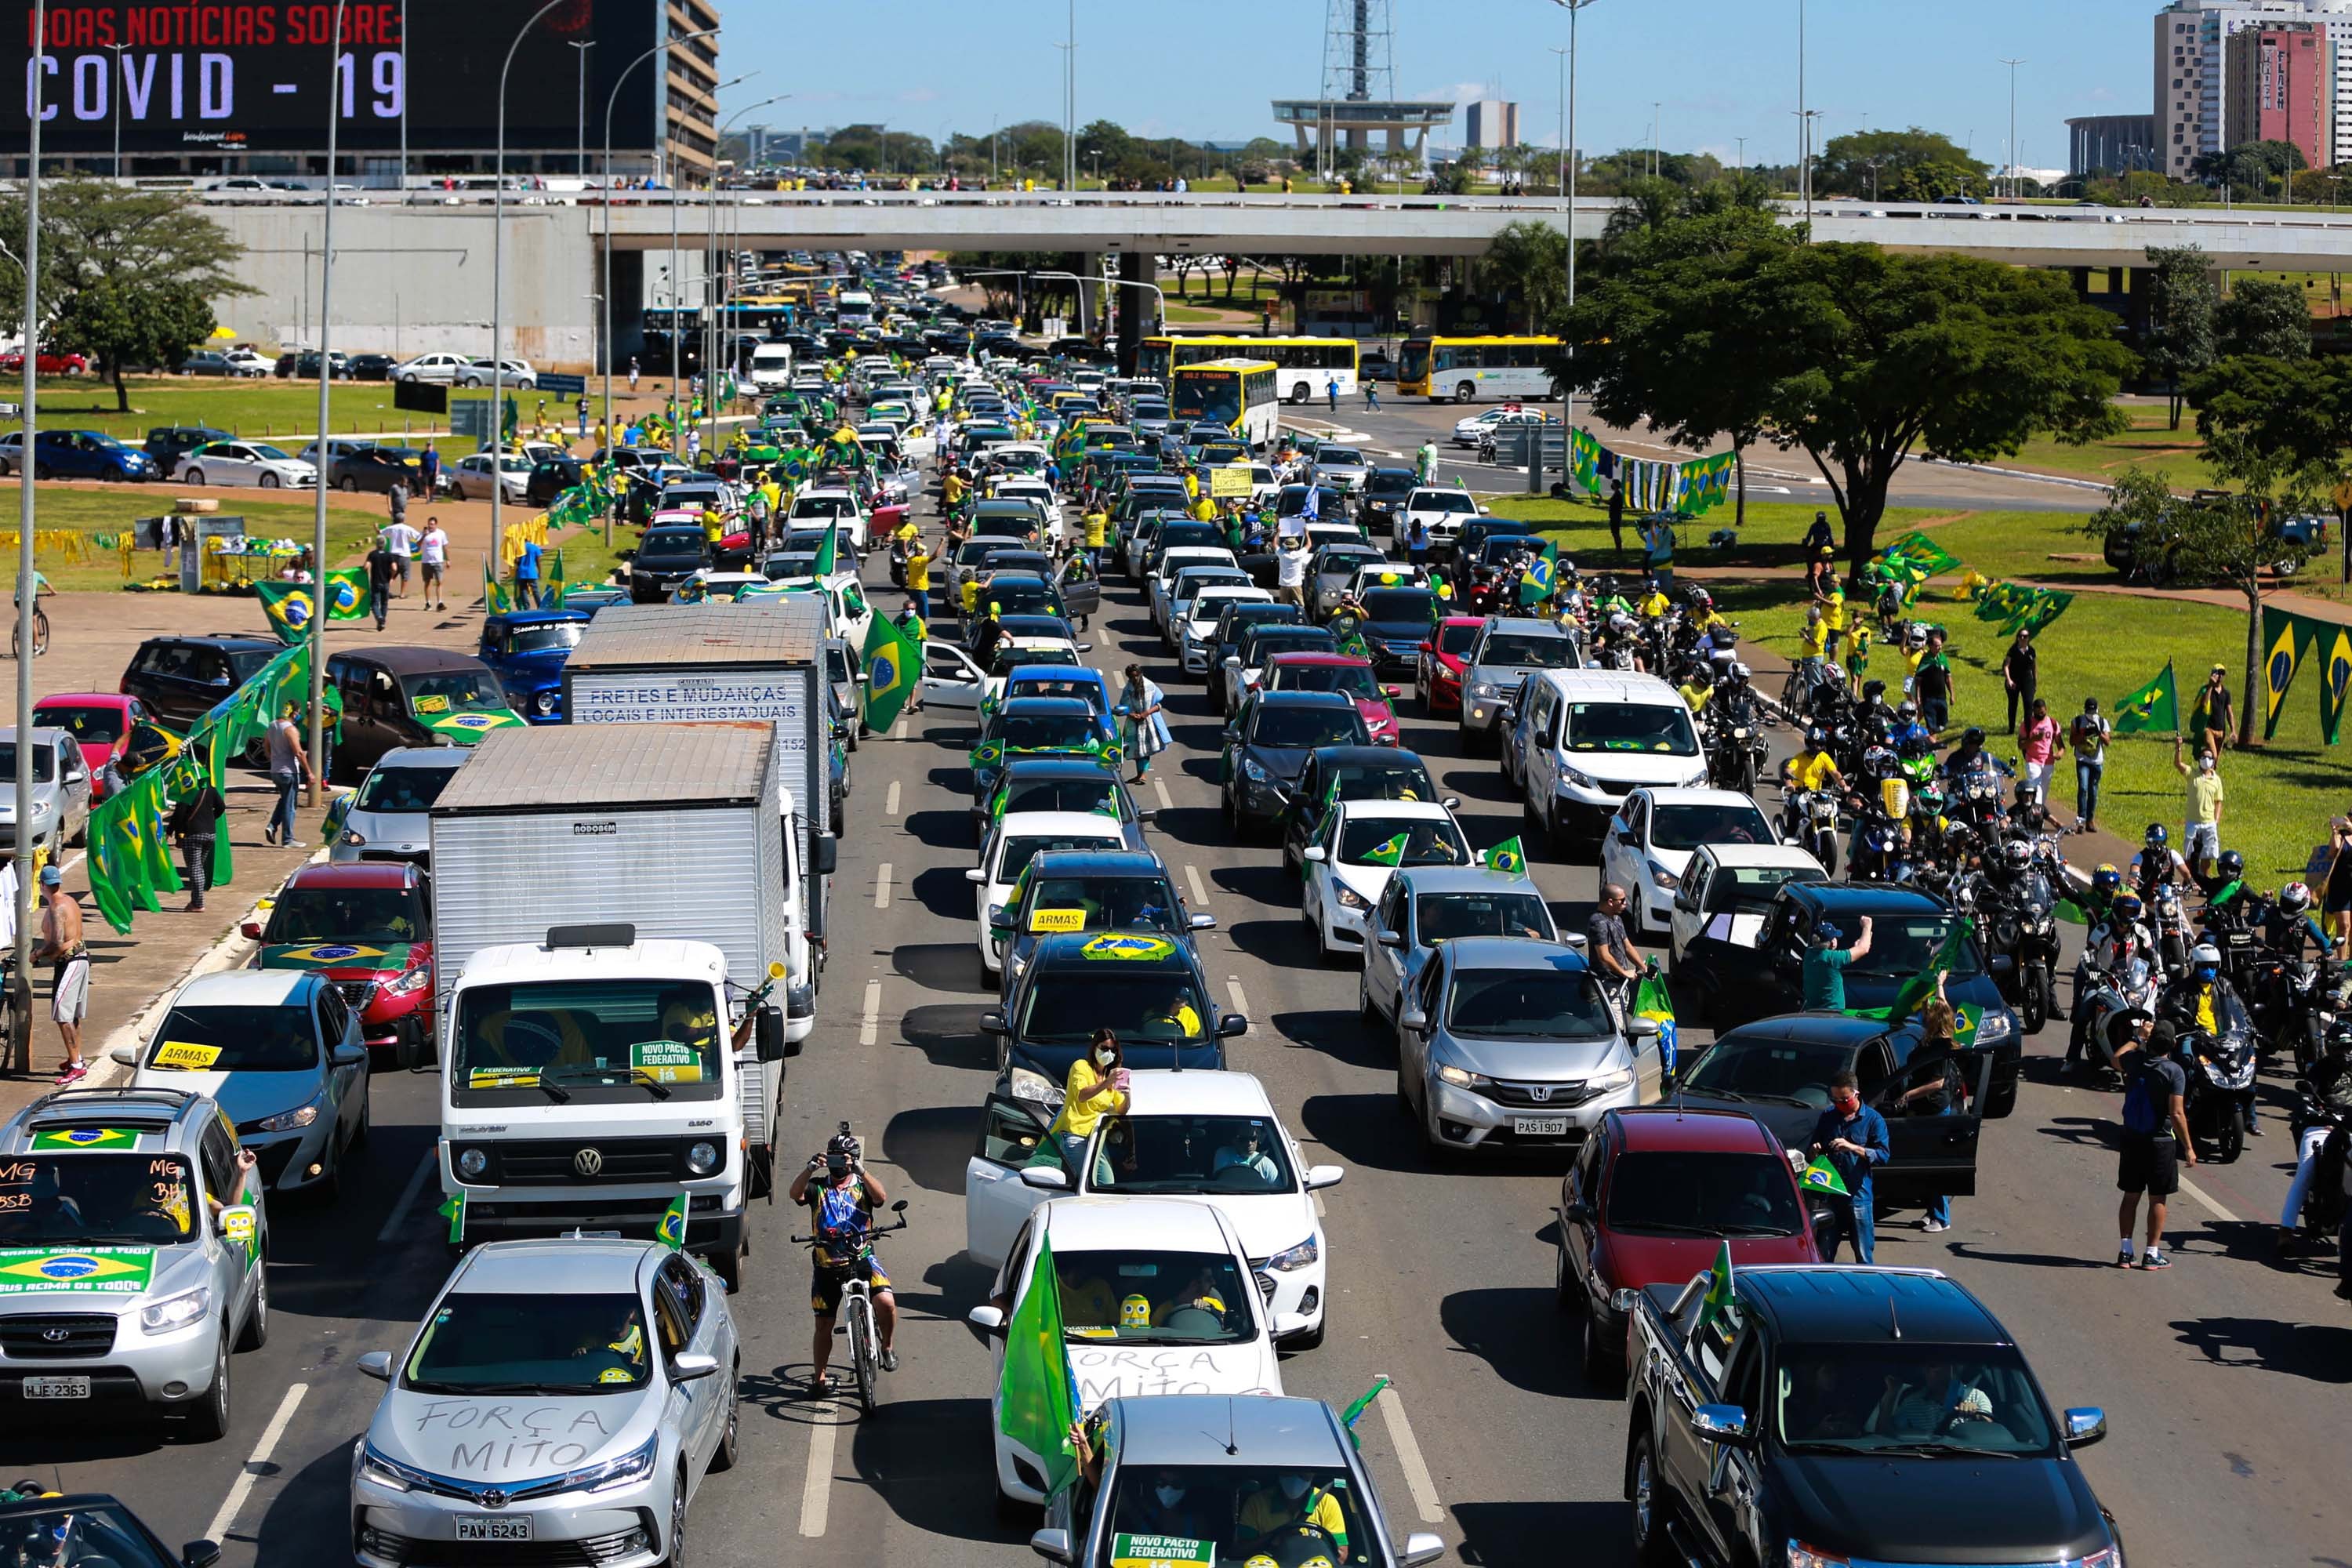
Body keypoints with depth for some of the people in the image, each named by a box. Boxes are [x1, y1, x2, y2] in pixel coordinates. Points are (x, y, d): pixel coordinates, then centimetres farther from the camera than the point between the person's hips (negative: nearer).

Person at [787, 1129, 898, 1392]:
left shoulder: (863, 1186, 4)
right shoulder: (817, 1187, 5)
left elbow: (881, 1197, -18)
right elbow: (796, 1194, -16)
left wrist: (860, 1170, -32)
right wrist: (810, 1168, -32)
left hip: (861, 1258, -1)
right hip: (827, 1265, 1)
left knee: (886, 1302, -23)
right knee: (823, 1325, 6)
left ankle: (887, 1348, 3)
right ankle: (819, 1378, 21)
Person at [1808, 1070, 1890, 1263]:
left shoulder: (1873, 1120, -2)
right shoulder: (1827, 1116, 10)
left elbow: (1883, 1156, -11)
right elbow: (1814, 1148, 22)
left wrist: (1853, 1147, -22)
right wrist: (1816, 1151, -3)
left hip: (1857, 1195, -4)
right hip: (1829, 1195, 4)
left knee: (1864, 1256, 2)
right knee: (1824, 1255, 7)